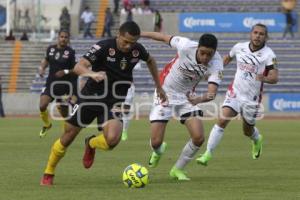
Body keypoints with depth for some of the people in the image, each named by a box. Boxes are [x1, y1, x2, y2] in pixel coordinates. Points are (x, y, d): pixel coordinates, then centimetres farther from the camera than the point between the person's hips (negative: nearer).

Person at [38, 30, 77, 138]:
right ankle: (47, 124, 15)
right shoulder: (50, 49, 3)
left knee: (64, 112, 3)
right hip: (51, 83, 3)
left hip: (64, 85, -3)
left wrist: (66, 72, -21)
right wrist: (42, 67, 5)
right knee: (42, 106, -15)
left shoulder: (70, 52, -9)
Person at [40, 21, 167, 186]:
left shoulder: (137, 50, -6)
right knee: (68, 135, 4)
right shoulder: (103, 47, -18)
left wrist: (158, 87, 21)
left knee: (112, 139, -23)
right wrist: (92, 74, -48)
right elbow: (78, 67, -28)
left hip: (114, 101, 2)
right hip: (91, 96, -2)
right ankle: (48, 174, 26)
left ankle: (91, 144, 14)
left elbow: (150, 61, 19)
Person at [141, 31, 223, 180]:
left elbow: (212, 92, -36)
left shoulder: (216, 64, -25)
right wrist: (141, 34, 1)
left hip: (186, 96, 2)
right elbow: (164, 38, -10)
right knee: (156, 142, -7)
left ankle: (177, 169, 14)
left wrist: (199, 99, -57)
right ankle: (158, 151, 35)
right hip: (165, 92, -2)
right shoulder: (186, 46, -28)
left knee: (199, 138, -13)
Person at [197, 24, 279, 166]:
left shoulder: (268, 55, -14)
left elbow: (274, 78, -25)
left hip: (252, 99, -2)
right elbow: (228, 58, 20)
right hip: (235, 93, 2)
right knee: (222, 120, -18)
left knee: (248, 131, 14)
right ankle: (208, 154, -15)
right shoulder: (239, 47, -2)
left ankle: (257, 140, 52)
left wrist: (264, 78, -46)